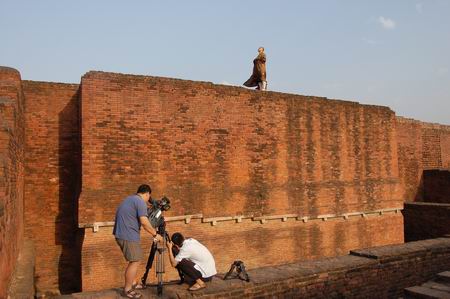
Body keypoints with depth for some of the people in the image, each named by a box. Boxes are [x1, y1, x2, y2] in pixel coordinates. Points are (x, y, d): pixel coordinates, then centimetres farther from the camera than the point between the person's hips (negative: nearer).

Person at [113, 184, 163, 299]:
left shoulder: (129, 199, 18)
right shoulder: (141, 202, -12)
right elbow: (144, 222, -21)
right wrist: (155, 234, -10)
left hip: (121, 234, 10)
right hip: (129, 236, -10)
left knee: (134, 260, 21)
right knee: (135, 262, 1)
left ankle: (133, 283, 30)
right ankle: (127, 290, 9)